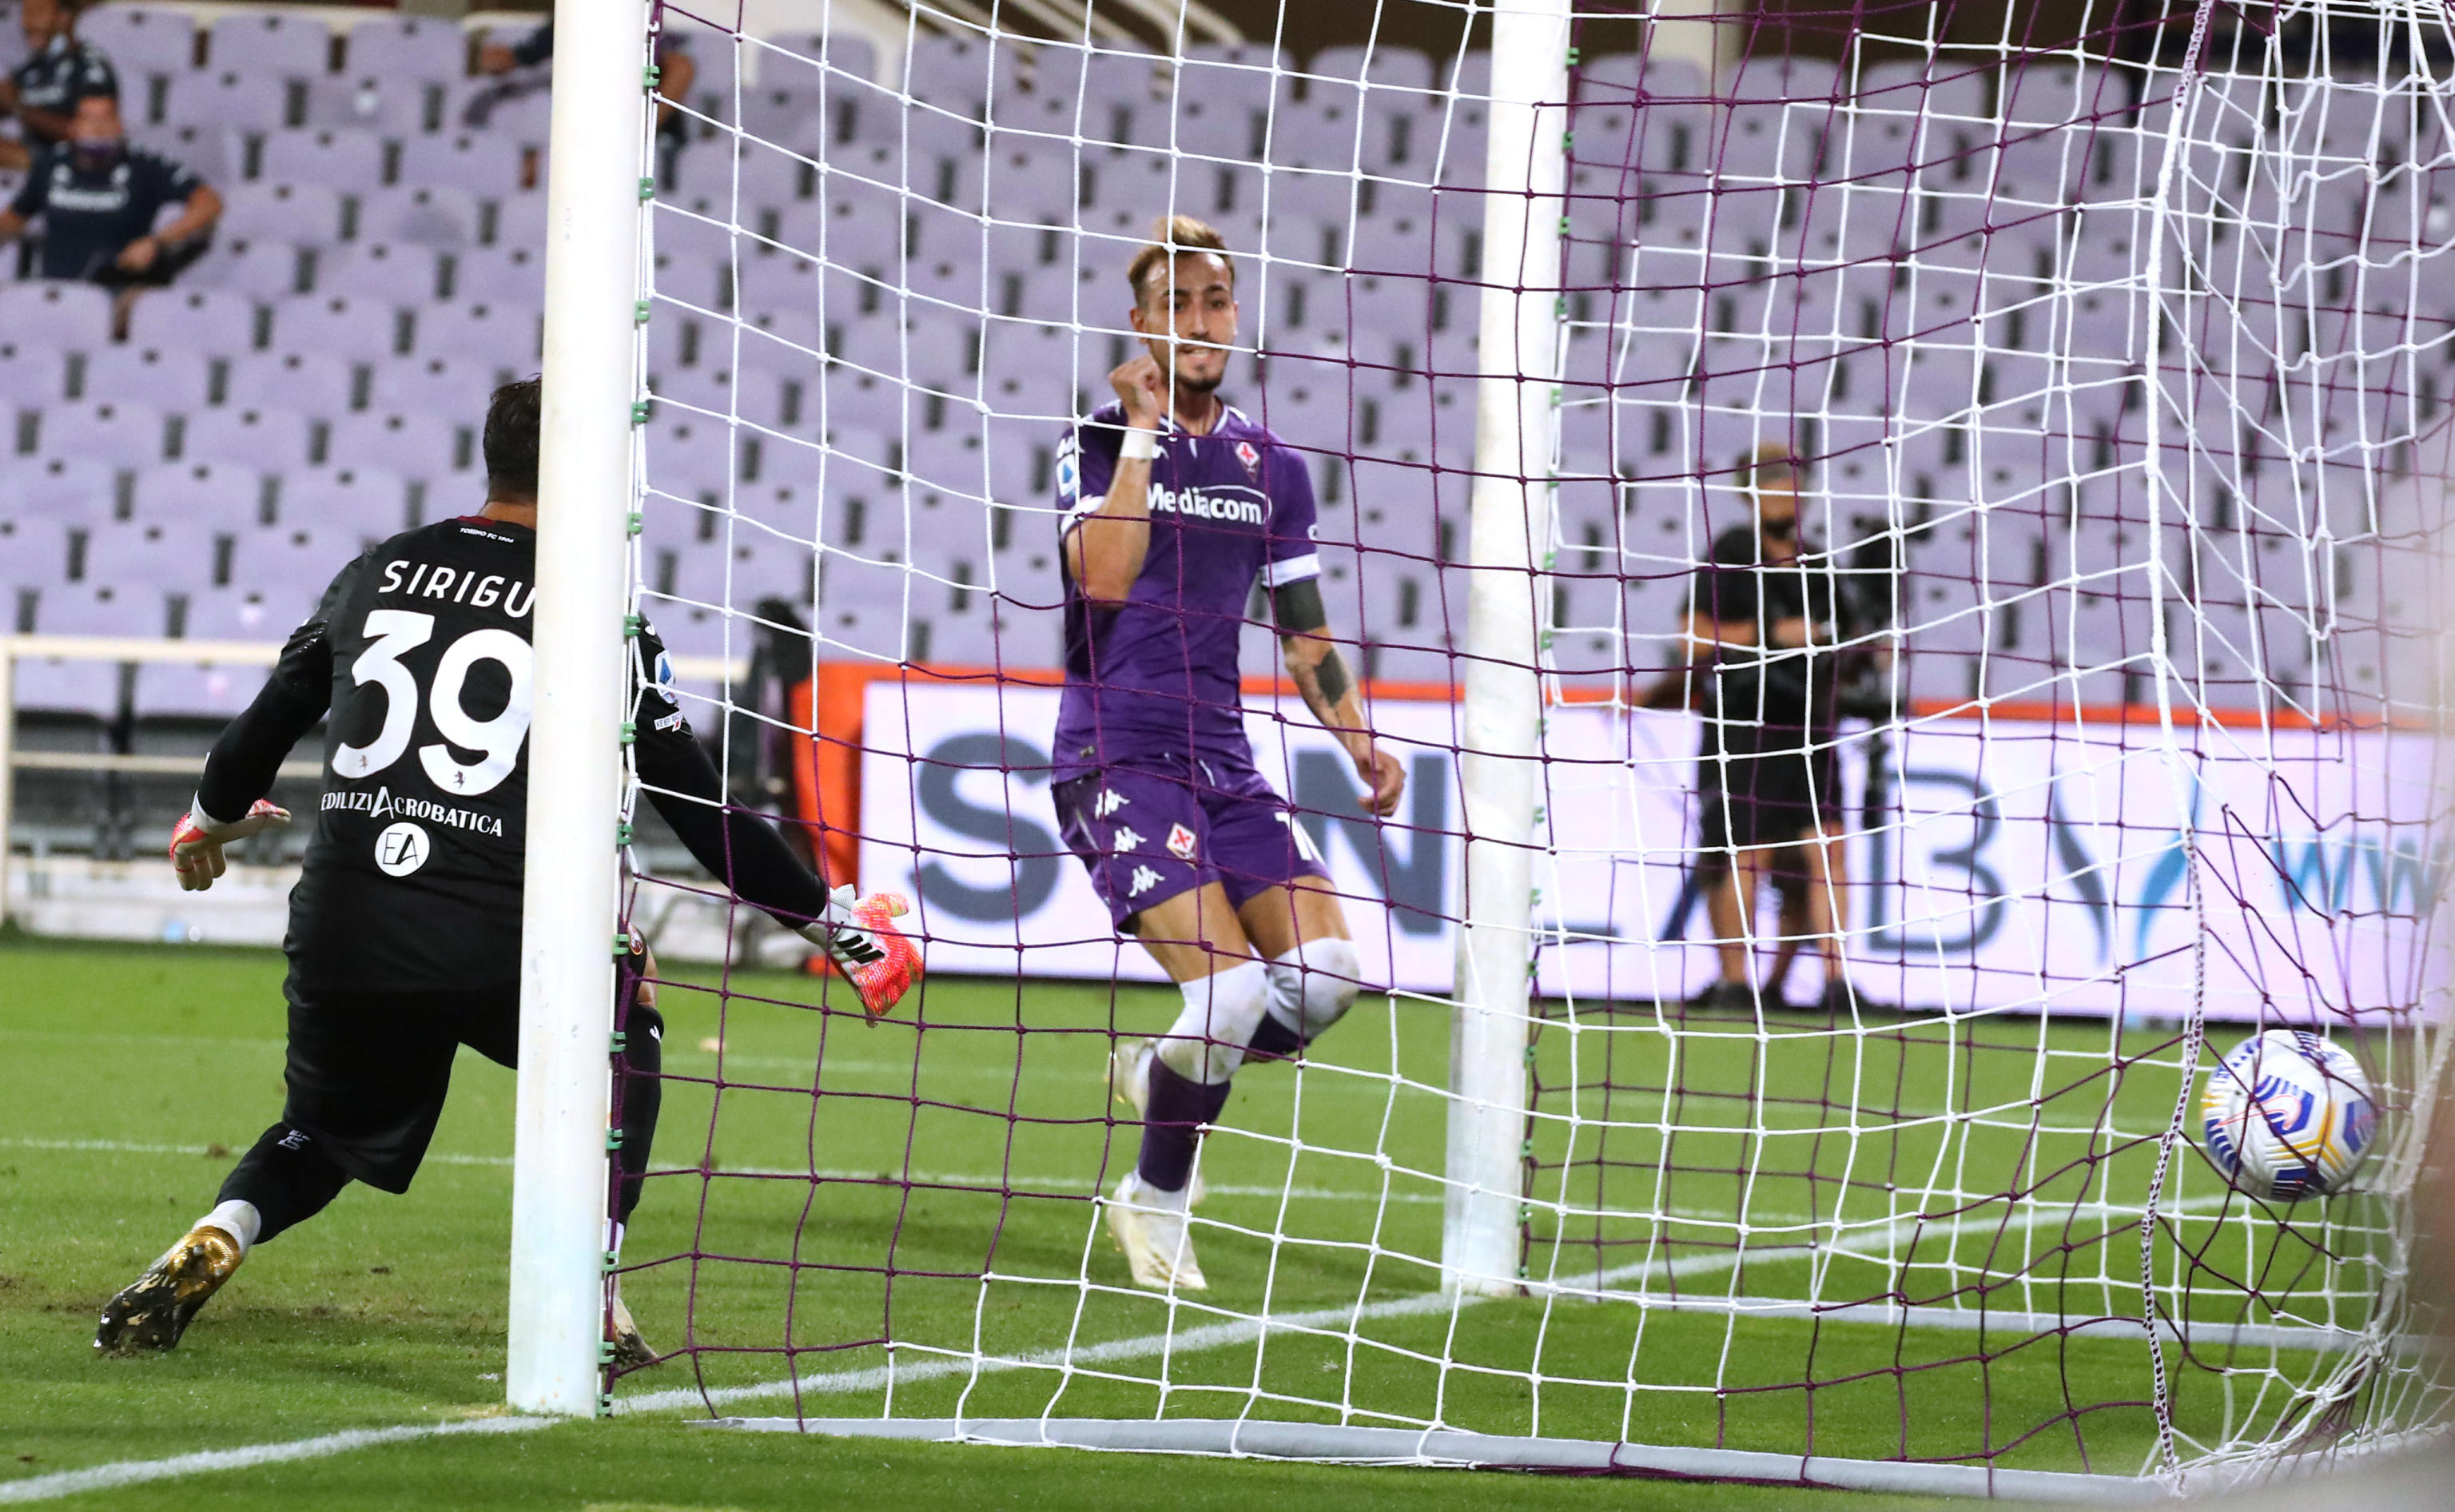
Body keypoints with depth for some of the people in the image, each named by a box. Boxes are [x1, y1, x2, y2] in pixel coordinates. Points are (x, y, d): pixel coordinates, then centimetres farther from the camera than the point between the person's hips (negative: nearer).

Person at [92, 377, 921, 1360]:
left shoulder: (377, 573, 13)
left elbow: (269, 721, 24)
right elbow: (699, 811, 2)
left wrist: (213, 820, 45)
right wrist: (832, 921, 13)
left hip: (340, 938, 3)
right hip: (496, 948, -3)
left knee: (322, 1136, 27)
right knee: (620, 1043, 27)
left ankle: (208, 1247, -3)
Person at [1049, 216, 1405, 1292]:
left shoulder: (1271, 465, 13)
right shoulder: (1101, 441, -2)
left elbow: (1304, 631, 19)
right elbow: (1104, 577, -20)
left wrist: (1360, 741, 7)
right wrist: (1143, 429, -18)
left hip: (1222, 760, 6)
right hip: (1116, 755, -6)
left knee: (1324, 976, -10)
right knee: (1231, 985, -19)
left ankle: (1160, 1071, 18)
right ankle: (1155, 1205, 3)